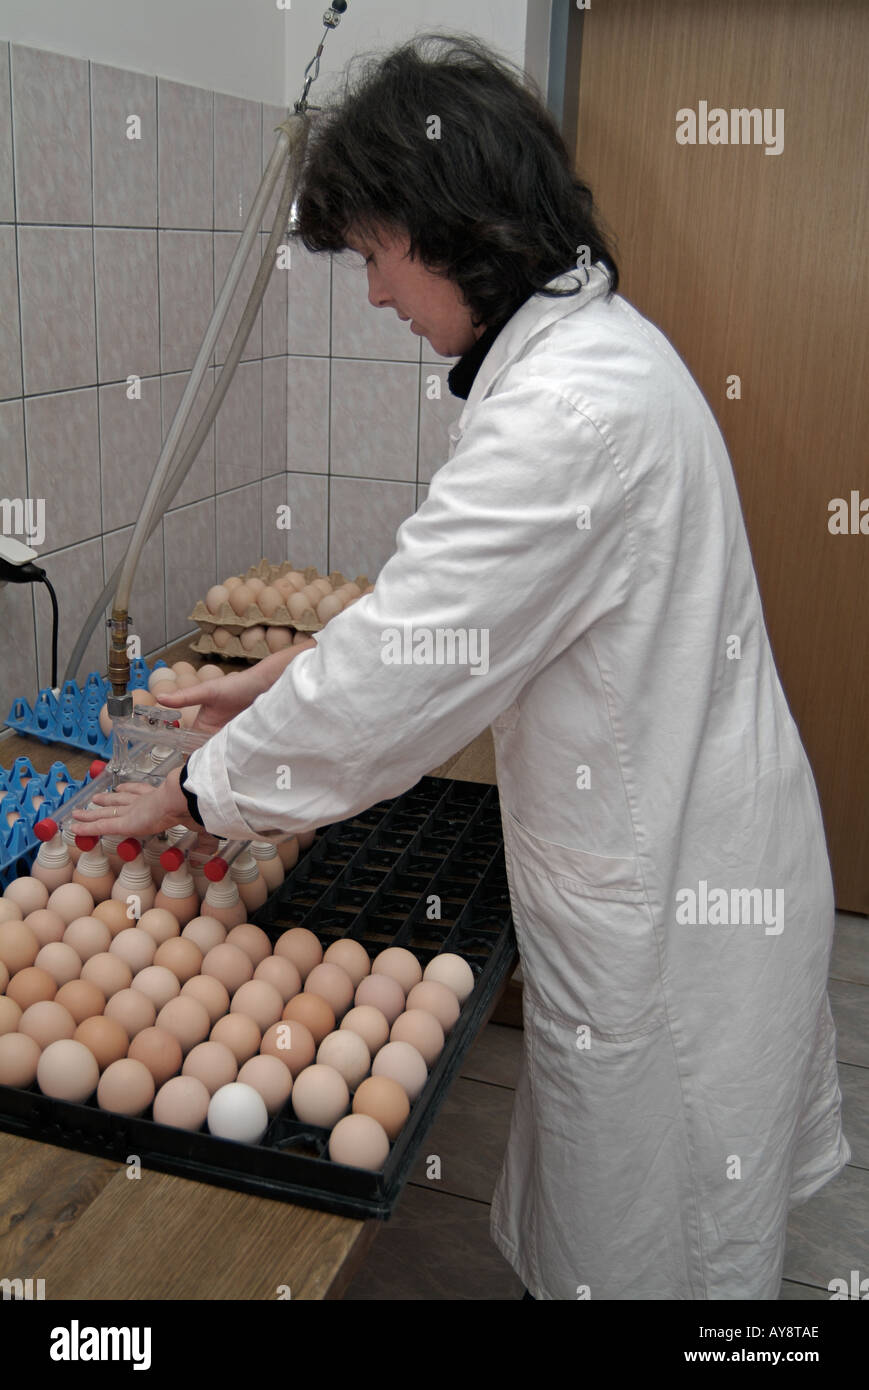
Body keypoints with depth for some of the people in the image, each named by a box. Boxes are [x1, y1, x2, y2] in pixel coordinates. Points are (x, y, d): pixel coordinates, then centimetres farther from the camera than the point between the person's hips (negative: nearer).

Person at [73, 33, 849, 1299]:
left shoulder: (569, 411, -28)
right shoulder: (591, 342, 6)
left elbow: (402, 671, -24)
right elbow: (451, 600, 14)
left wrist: (200, 791, -9)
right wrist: (293, 673, 10)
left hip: (666, 901, -9)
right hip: (666, 852, 9)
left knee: (634, 1248, 14)